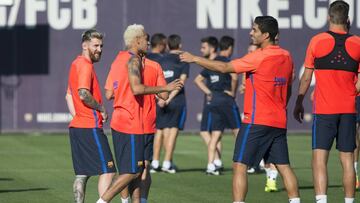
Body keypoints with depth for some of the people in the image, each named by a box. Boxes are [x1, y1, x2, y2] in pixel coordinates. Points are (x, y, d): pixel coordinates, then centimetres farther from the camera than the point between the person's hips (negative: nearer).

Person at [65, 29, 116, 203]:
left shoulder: (76, 64, 18)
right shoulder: (85, 65, -12)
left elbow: (69, 95, 26)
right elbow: (84, 94, -25)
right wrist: (101, 108, -11)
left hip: (76, 127, 10)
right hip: (90, 128, -10)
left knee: (82, 174, 11)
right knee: (107, 171, -8)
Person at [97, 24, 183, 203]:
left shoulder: (119, 59, 15)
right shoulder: (133, 60, -12)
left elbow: (109, 94, 13)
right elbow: (136, 88, -28)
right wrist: (164, 88, -20)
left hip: (119, 122, 10)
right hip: (130, 124, -10)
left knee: (137, 169, 12)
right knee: (132, 171, -7)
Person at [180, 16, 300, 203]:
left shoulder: (259, 57, -13)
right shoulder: (286, 56, 9)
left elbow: (224, 68, -10)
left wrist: (194, 59, -3)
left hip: (257, 121, -7)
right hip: (279, 122, 7)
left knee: (240, 166, -4)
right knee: (283, 166, 10)